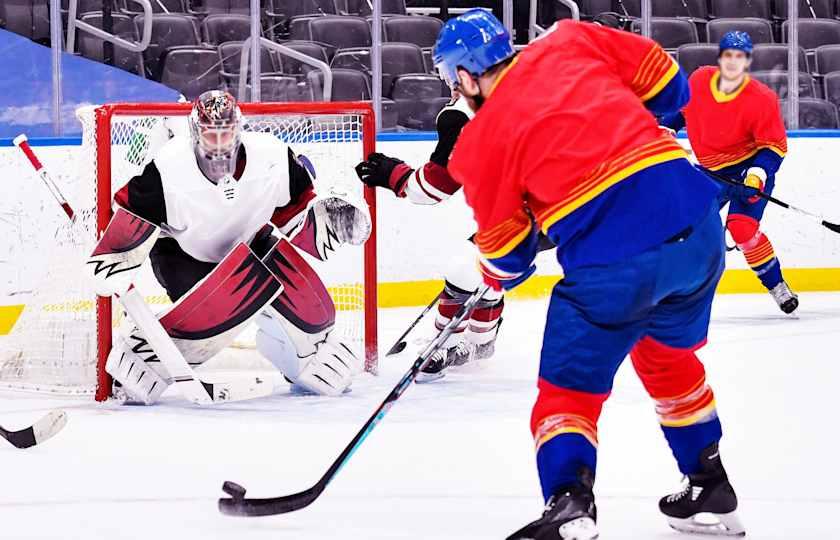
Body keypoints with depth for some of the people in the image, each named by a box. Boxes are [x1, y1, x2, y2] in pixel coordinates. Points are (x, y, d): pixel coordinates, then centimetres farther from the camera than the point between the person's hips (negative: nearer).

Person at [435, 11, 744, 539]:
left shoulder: (482, 140, 5)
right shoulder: (570, 41, 12)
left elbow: (505, 254, 13)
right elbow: (666, 84, 15)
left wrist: (498, 277, 36)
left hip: (612, 261, -5)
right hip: (698, 225, 5)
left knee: (570, 388, 11)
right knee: (669, 355, 31)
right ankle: (711, 491, 38)